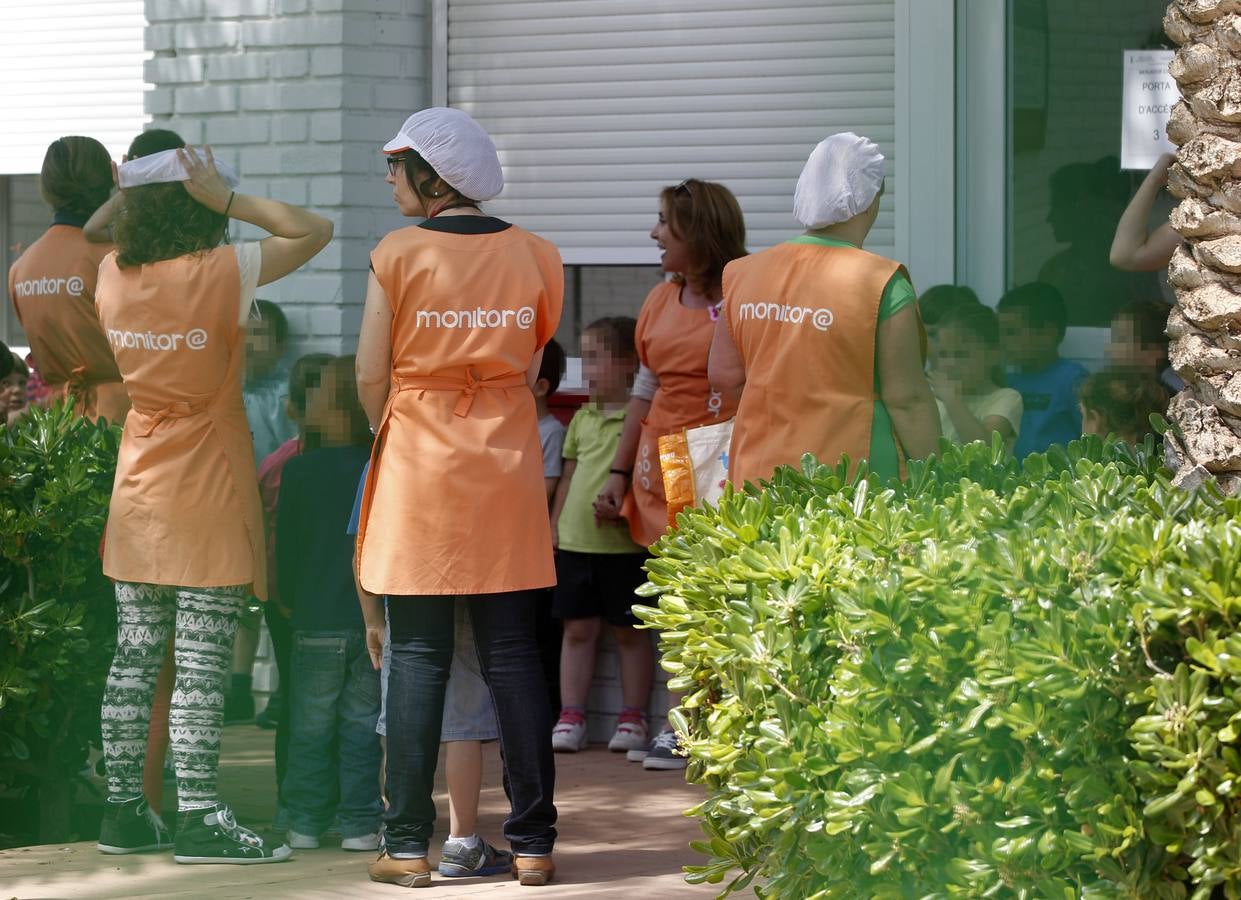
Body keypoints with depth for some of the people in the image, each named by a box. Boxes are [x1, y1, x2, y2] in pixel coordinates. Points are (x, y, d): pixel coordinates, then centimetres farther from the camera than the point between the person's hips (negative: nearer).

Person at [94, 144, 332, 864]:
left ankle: (124, 811, 13)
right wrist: (227, 198, -12)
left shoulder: (114, 275, 1)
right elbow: (315, 230, -10)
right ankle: (200, 819, -5)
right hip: (207, 498, -6)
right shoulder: (221, 273, -15)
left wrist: (139, 192, 13)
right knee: (203, 666, -4)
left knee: (135, 658, 9)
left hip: (137, 493, 6)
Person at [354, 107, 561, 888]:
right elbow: (532, 367, 9)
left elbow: (371, 375, -3)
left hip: (418, 468, -2)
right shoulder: (535, 257, 2)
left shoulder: (399, 255, -7)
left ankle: (409, 846, 2)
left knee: (417, 655, 2)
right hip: (507, 470, 3)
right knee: (513, 654, 6)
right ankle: (533, 844, 6)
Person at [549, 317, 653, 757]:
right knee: (578, 629, 7)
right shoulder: (582, 419, 13)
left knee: (630, 632, 4)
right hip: (575, 541, 6)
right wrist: (554, 525, 15)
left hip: (624, 545, -6)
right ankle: (571, 716, 11)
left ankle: (633, 718, 11)